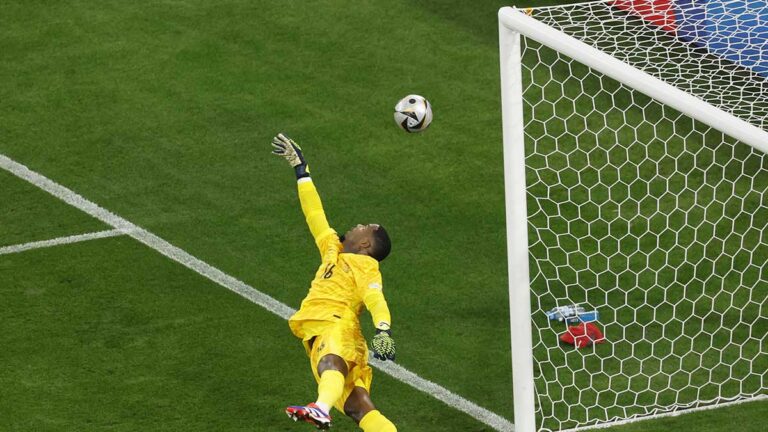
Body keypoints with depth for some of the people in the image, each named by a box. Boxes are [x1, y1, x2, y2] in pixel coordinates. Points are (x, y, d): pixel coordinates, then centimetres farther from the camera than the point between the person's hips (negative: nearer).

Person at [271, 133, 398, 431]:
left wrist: (383, 330, -28)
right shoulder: (333, 249, 30)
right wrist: (300, 169, 43)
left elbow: (376, 300, -9)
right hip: (317, 336, 7)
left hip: (337, 327, -7)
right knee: (358, 407, -13)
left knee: (331, 363, -39)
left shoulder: (365, 265, 8)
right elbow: (315, 216, 39)